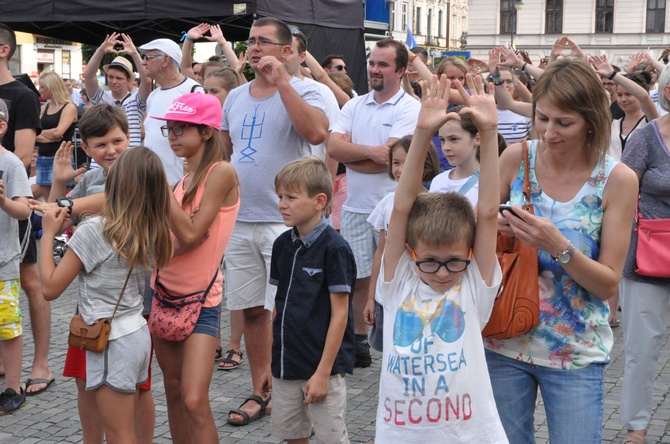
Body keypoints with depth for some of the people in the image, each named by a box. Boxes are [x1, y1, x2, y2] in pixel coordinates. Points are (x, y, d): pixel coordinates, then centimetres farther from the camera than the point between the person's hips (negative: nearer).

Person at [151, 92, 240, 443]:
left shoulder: (221, 172, -13)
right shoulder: (186, 179, 9)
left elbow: (190, 234, -19)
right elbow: (177, 239, 4)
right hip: (165, 292, 8)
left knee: (194, 401, -13)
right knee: (173, 390, 14)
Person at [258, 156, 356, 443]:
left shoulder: (334, 248, -15)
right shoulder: (282, 245, 5)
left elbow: (339, 314, -14)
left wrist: (323, 372, -16)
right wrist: (271, 361, 11)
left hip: (322, 366, -7)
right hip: (286, 365, 7)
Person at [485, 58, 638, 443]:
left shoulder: (617, 180, -10)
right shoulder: (516, 158, -5)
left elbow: (609, 284, -8)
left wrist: (559, 247, -25)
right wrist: (495, 226, -16)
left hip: (576, 352, -2)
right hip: (506, 340, 2)